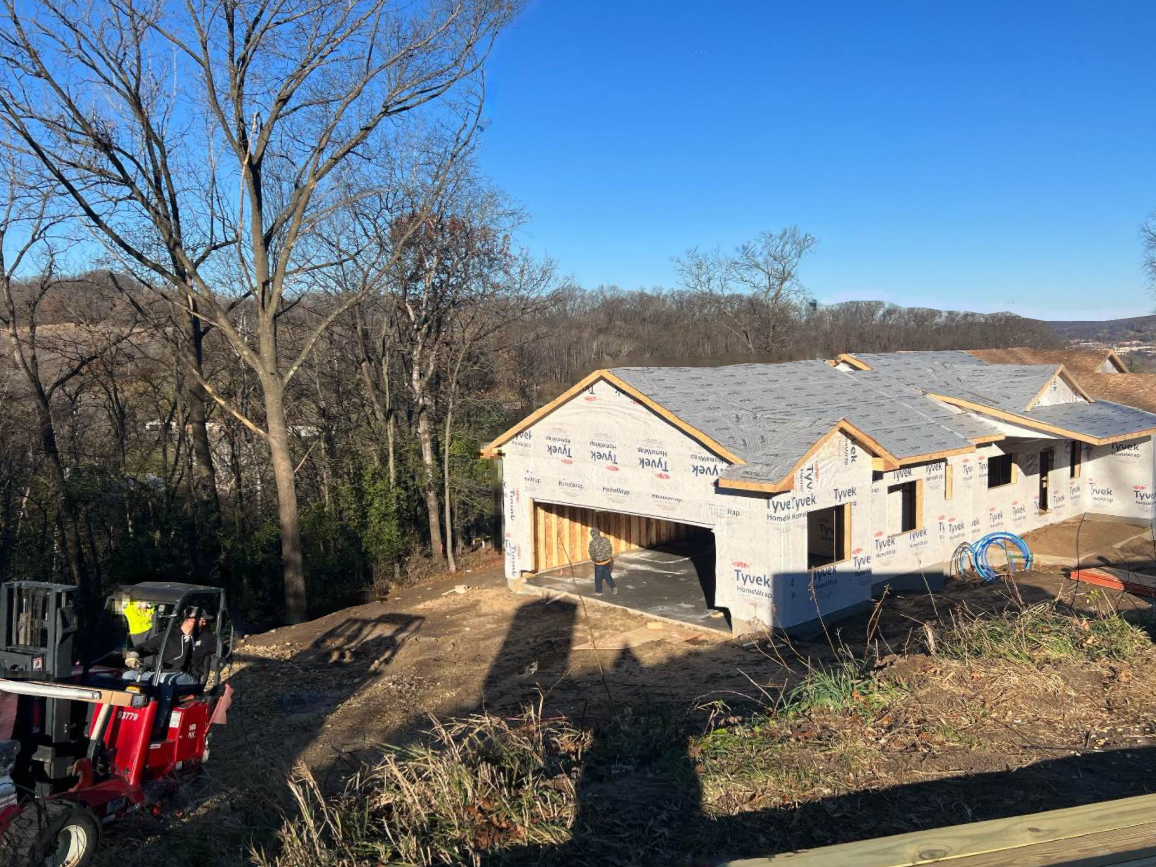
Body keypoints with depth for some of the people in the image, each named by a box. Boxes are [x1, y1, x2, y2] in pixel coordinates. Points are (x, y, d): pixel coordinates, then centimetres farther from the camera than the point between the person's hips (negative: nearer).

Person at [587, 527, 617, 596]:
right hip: (608, 561, 4)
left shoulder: (592, 543, -20)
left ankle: (598, 591, 28)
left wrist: (594, 559, 7)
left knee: (598, 577, 14)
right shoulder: (605, 539, -6)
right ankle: (613, 587, 17)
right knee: (607, 575, 23)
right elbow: (610, 548, 5)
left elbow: (592, 554, -15)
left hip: (599, 563, -4)